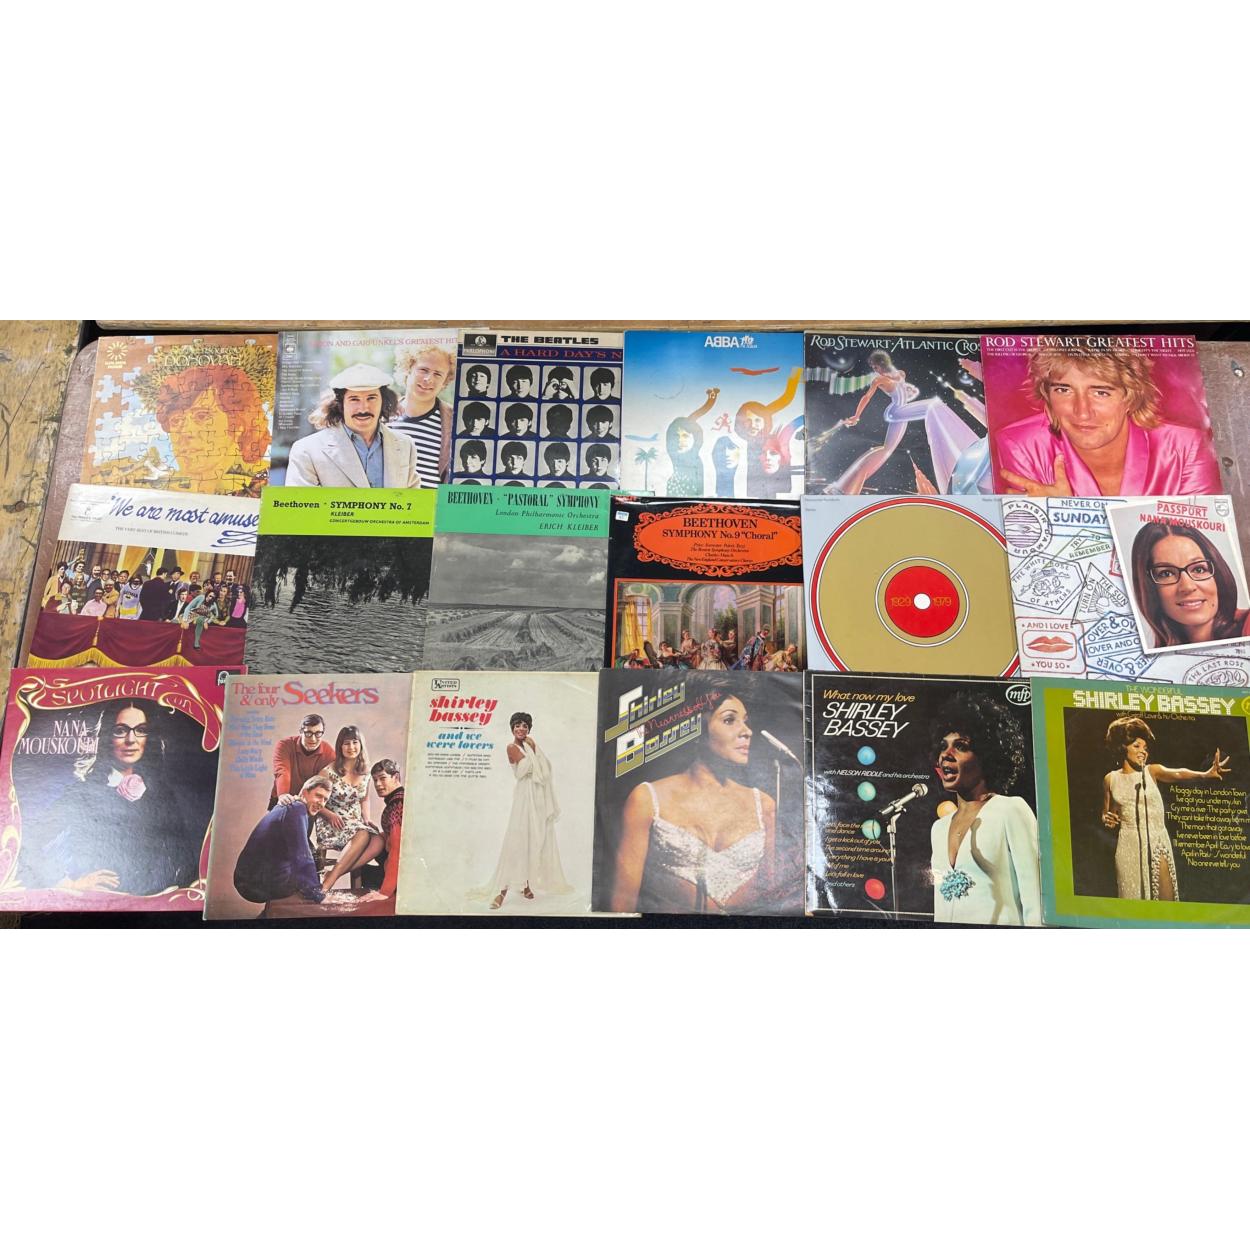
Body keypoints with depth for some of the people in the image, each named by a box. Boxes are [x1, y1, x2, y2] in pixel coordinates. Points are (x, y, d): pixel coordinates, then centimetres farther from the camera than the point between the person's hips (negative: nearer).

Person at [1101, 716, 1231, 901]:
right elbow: (1105, 815, 16)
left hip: (1157, 842, 0)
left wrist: (1204, 774, -41)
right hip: (1129, 845, 0)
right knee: (1133, 894, 4)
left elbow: (1178, 774, -21)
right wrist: (1106, 820, -8)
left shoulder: (1152, 771, 1)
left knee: (1166, 897, -3)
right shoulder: (1110, 779, 5)